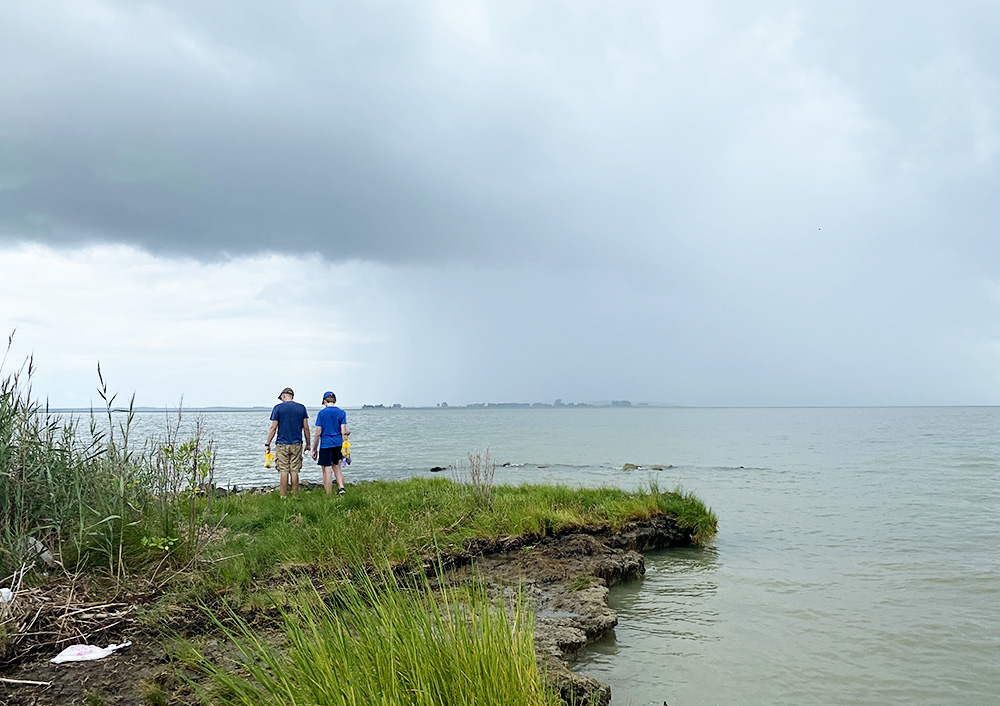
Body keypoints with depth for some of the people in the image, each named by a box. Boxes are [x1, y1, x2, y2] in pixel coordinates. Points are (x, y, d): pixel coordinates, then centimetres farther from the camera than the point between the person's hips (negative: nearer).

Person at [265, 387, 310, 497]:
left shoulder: (278, 408, -3)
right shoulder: (301, 408, 4)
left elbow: (273, 428, -4)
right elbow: (306, 428, 5)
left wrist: (267, 444, 3)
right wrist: (308, 444, 14)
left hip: (282, 445, -2)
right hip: (297, 444, 2)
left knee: (284, 472, 1)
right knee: (294, 471, 5)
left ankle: (284, 496, 3)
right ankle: (295, 496, 7)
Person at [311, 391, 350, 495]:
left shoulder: (322, 413, -5)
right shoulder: (341, 412, 1)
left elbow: (318, 433, -6)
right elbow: (343, 432, -3)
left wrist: (314, 449, 1)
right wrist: (344, 448, 12)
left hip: (326, 444, -3)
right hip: (338, 444, 4)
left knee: (327, 471, 1)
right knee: (336, 466, 22)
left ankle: (329, 497, 4)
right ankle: (341, 487, 5)